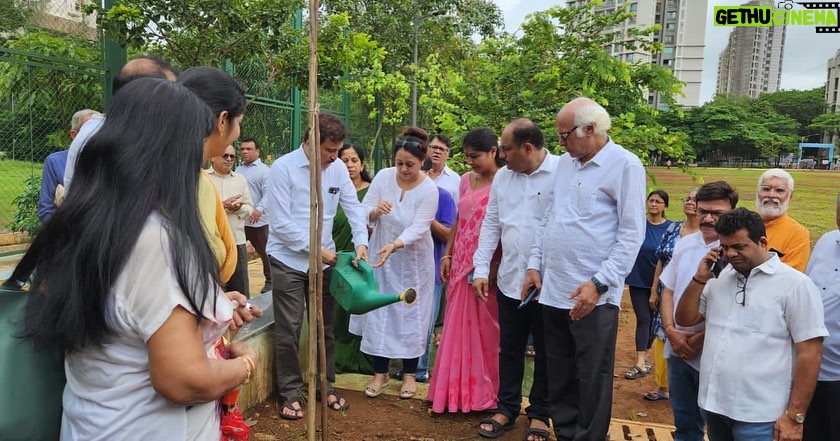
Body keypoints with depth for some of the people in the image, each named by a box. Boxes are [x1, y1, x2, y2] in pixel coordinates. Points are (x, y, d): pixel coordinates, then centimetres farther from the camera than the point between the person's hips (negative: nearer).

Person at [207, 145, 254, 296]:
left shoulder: (240, 179, 15)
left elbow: (249, 208, 12)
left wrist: (238, 208, -9)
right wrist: (222, 205, -18)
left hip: (237, 241, 4)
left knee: (241, 293, 8)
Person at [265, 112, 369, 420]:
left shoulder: (338, 168, -1)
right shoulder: (283, 168, -14)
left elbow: (353, 207, 3)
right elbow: (281, 223, -16)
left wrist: (361, 242, -13)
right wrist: (316, 248, -16)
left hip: (324, 259, 4)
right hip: (288, 261, -4)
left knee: (325, 328, 15)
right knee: (288, 332, 4)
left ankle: (326, 387, 31)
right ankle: (290, 393, 21)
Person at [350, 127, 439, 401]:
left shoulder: (429, 190, -16)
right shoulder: (383, 177, -8)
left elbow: (418, 228, -23)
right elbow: (363, 213, -6)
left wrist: (394, 245, -39)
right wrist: (375, 210, -29)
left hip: (413, 261, -2)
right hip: (381, 256, 3)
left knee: (411, 315, 7)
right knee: (379, 313, 6)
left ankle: (409, 373, 25)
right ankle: (380, 373, 22)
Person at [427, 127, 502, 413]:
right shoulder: (466, 180, 11)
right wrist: (447, 255, 12)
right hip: (461, 265, 6)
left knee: (484, 331, 5)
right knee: (458, 330, 11)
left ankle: (484, 395, 20)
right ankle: (456, 391, 23)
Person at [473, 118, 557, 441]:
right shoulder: (502, 177, 7)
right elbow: (491, 224, 11)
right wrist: (481, 269, 6)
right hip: (509, 279, 5)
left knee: (545, 352, 12)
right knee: (509, 349, 16)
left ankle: (539, 413, 30)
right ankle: (506, 409, 31)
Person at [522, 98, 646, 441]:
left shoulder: (625, 165, -8)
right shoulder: (564, 162, 12)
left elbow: (632, 234, -12)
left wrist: (598, 283, -18)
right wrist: (535, 265, 12)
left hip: (593, 296, -6)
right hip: (553, 290, 6)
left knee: (592, 379, 6)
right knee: (559, 376, 16)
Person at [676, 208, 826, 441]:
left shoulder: (795, 284, -7)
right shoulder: (719, 279, 9)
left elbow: (810, 353, -10)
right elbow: (685, 319, 12)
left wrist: (794, 416, -12)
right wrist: (700, 279, -2)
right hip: (714, 405, 6)